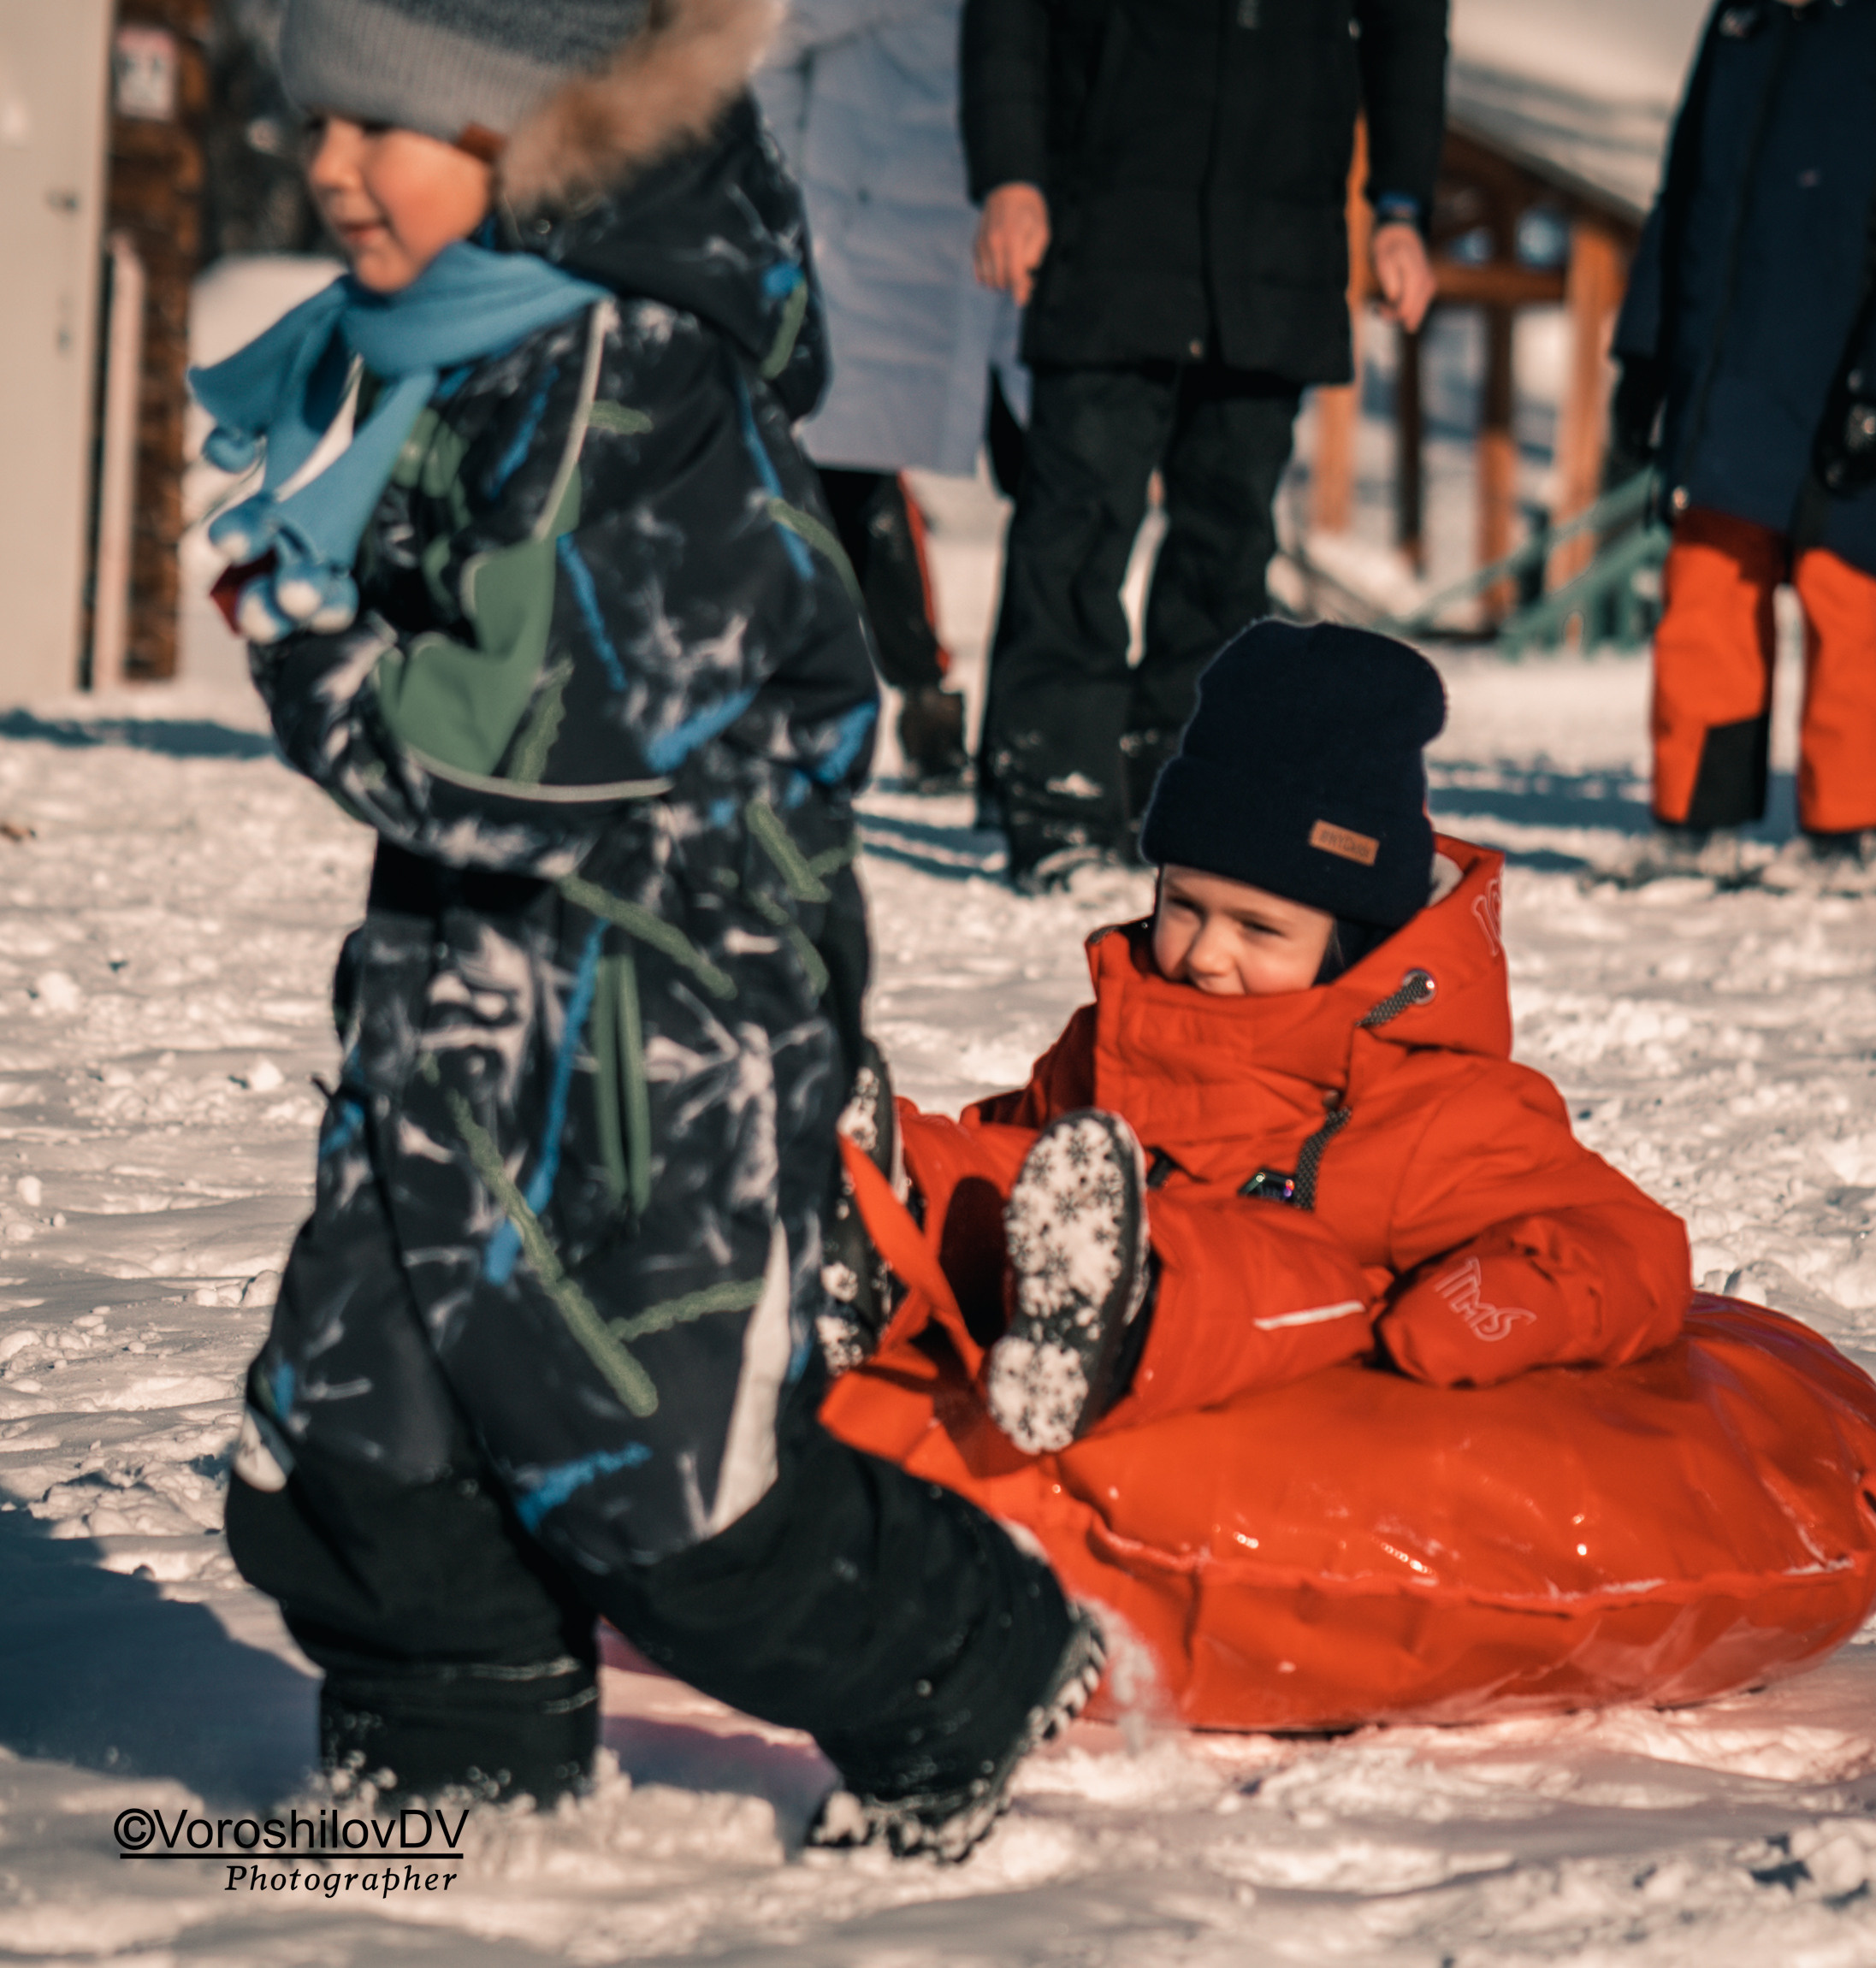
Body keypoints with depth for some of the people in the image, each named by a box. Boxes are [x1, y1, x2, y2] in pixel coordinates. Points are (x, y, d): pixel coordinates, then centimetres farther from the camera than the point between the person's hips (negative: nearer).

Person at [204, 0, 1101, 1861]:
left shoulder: (634, 393, -21)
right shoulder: (423, 362, 9)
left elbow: (531, 747, -26)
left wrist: (308, 652, -14)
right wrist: (317, 633, 6)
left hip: (667, 1000, -9)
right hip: (465, 978, 10)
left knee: (645, 1453, -4)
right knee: (354, 1412, 11)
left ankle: (970, 1684, 17)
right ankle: (455, 1771, 28)